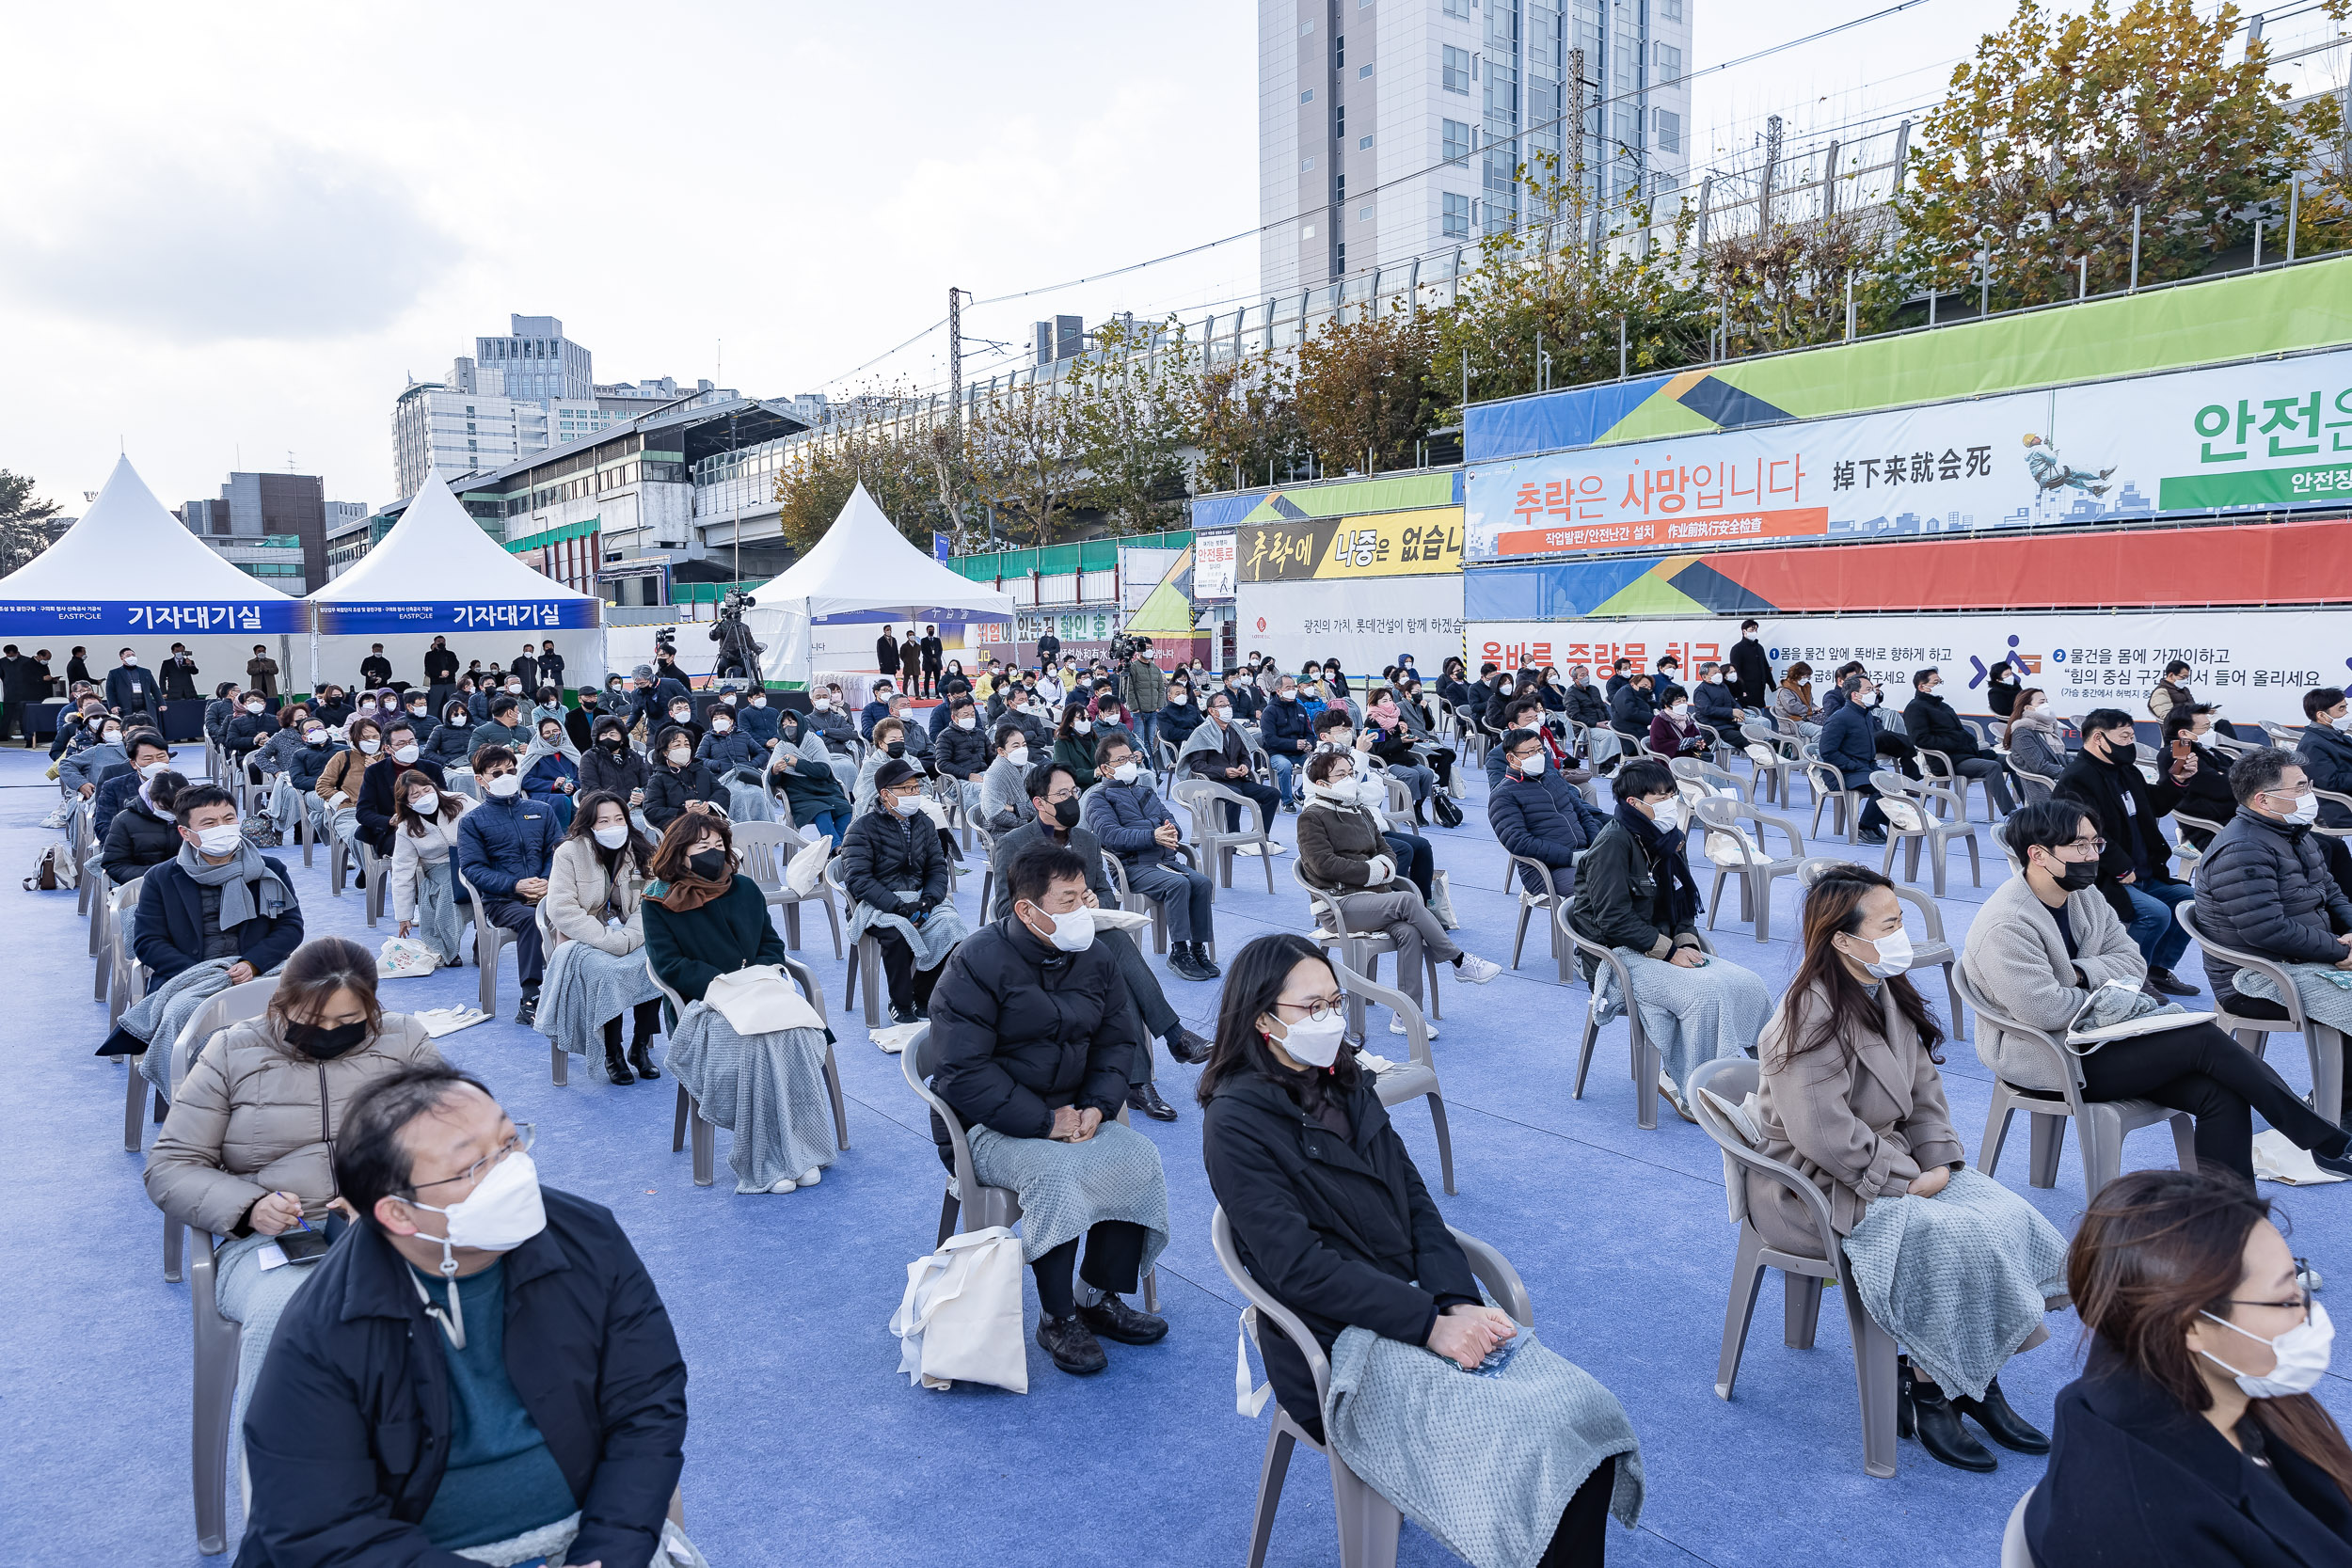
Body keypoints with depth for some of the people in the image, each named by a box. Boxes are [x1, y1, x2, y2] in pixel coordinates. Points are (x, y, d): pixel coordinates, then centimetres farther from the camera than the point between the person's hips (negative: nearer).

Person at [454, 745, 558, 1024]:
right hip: (500, 900, -2)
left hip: (545, 893, 2)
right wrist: (515, 885, -14)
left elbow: (556, 852, 15)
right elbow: (472, 868, 1)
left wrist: (548, 882, -8)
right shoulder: (471, 821, 11)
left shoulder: (540, 811, 20)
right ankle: (531, 999, -36)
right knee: (530, 917, -37)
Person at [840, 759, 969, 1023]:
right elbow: (857, 879, -15)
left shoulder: (924, 823, 11)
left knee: (950, 925, -23)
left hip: (919, 899, 5)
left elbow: (938, 868, 9)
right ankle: (900, 1004, -14)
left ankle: (921, 998, -4)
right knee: (898, 932, -35)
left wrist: (928, 901, -13)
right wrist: (899, 907, -25)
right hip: (876, 904, -5)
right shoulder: (863, 828, -7)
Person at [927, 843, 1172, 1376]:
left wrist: (1097, 1106, -10)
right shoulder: (978, 963, -16)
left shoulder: (1094, 957, 2)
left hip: (1072, 1112, 6)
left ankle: (1103, 1297, -2)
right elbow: (963, 1071, -20)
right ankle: (1059, 1321, -15)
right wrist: (1044, 1121, -23)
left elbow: (1120, 1041, 9)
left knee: (1138, 1157, -19)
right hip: (989, 1126, -6)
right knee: (1057, 1171, -33)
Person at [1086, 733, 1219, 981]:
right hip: (1132, 866, -6)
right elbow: (1111, 835, -12)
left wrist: (1171, 831, -8)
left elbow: (1169, 820, 19)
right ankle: (1178, 952, -25)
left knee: (1202, 882, -21)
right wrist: (1152, 836, -24)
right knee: (1178, 883, -31)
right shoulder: (1099, 798, 5)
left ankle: (1198, 949, -15)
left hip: (1165, 861, 6)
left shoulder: (1144, 791, 27)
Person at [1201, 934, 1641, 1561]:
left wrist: (1460, 1302, -8)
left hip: (1422, 1308, 7)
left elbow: (1415, 1203, 9)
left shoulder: (1347, 1083, 12)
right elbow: (1298, 1268, -17)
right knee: (1530, 1444, -24)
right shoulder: (1237, 1121, -11)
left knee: (1589, 1415, -14)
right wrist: (1430, 1324, -20)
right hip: (1338, 1347, -7)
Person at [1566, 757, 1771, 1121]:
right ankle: (1689, 1091, -11)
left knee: (1748, 985, -11)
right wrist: (1670, 951, -19)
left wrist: (1687, 943, -2)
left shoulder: (1666, 839, 11)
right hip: (1622, 957, -8)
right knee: (1705, 994, -29)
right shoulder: (1613, 843, -15)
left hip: (1668, 950, 8)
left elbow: (1683, 905, 18)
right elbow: (1614, 919, -19)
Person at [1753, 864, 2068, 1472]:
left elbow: (1924, 1087, 11)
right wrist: (1907, 1180, -18)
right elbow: (1825, 1133, -27)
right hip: (1817, 1189, -9)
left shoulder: (1886, 994, 6)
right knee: (1952, 1240, -24)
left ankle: (1977, 1381, 3)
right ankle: (1922, 1391, -5)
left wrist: (1939, 1161, -4)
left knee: (2006, 1216, -8)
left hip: (1894, 1163, 9)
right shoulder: (1810, 1021, -24)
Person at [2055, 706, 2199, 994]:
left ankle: (2157, 969, 18)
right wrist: (2122, 870, -22)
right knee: (2155, 913, -26)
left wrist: (2175, 778, 13)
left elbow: (2155, 806, 30)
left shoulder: (2126, 771, 16)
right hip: (2104, 881, -10)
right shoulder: (2076, 779, -17)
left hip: (2144, 876, 10)